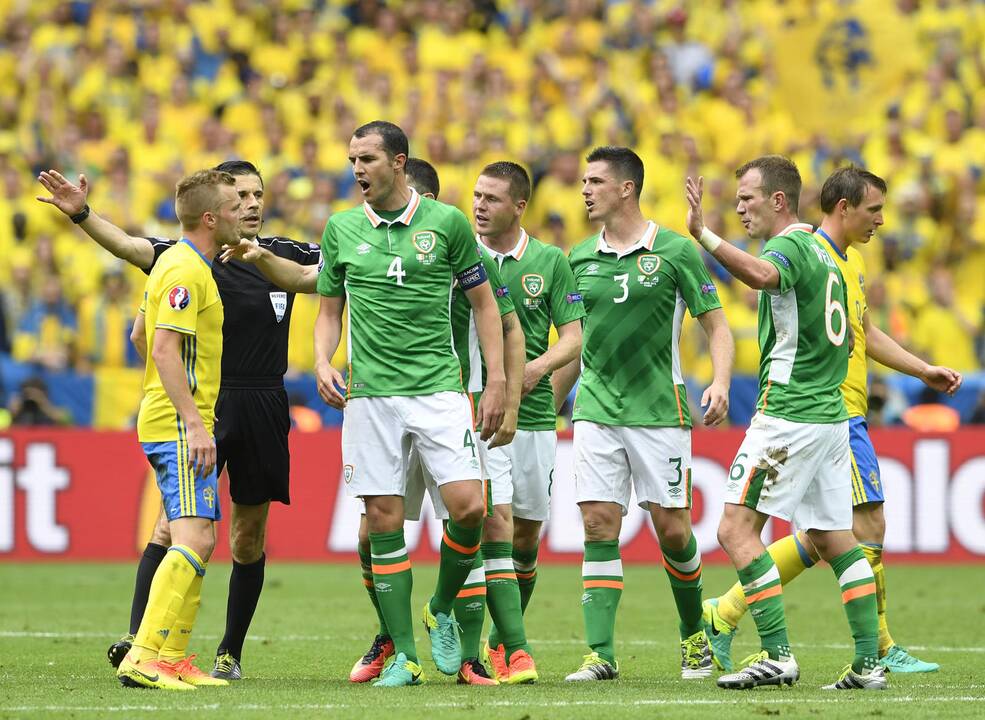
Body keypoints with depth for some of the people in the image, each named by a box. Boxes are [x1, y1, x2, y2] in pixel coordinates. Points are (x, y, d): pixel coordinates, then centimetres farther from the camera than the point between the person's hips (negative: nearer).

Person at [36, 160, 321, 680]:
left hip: (265, 408, 3)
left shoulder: (284, 254, 8)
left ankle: (230, 653, 18)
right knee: (176, 520, -14)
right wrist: (81, 214, -31)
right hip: (205, 402, -3)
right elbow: (127, 246, -16)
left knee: (250, 534, 8)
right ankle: (138, 639, -21)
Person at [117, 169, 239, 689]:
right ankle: (144, 658, -24)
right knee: (193, 539, -18)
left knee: (199, 543, 11)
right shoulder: (186, 271, -14)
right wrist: (195, 422, -25)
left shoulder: (179, 265, 17)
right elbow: (164, 349, -22)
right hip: (180, 425, -11)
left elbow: (145, 337, 25)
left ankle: (172, 659, 13)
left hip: (176, 425, 11)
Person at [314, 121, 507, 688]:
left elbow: (483, 301, 8)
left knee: (468, 507, -14)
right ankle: (404, 656, 3)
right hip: (370, 392, 2)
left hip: (439, 386, -2)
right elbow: (330, 309, 17)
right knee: (384, 523, -2)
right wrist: (323, 363, -3)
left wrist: (497, 381, 2)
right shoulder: (342, 230, 8)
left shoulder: (446, 222, 1)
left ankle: (442, 610, 13)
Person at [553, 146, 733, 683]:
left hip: (659, 411, -3)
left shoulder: (675, 251, -3)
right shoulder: (580, 259, 10)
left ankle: (694, 635, 22)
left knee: (672, 528, -1)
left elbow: (716, 325, 0)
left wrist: (721, 382, -17)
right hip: (596, 412, 3)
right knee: (599, 527, -7)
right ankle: (601, 653, -7)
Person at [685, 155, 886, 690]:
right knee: (833, 539, 11)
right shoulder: (821, 252, 18)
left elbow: (761, 274, -38)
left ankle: (778, 654, -16)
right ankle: (869, 662, 7)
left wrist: (703, 234, -42)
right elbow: (847, 339, 26)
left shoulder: (790, 246, -12)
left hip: (789, 415, -10)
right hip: (829, 412, 10)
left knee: (736, 528, -9)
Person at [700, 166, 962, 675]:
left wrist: (924, 371, 23)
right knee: (868, 524, -7)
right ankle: (880, 651, -1)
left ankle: (724, 614, 13)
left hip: (846, 415, 10)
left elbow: (865, 334, 27)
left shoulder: (851, 260, 18)